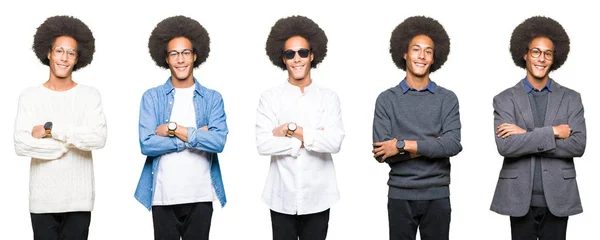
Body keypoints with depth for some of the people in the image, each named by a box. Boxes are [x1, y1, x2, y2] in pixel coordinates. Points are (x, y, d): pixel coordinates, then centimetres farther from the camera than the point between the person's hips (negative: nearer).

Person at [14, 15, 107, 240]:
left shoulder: (90, 95, 1)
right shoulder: (29, 96, 1)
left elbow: (99, 138, -13)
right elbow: (21, 145, -10)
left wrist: (51, 129, -14)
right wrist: (72, 140, -10)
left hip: (79, 199, 0)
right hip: (42, 199, 0)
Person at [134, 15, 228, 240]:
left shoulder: (212, 98, 5)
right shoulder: (152, 97, 3)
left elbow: (218, 142, -10)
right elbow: (146, 144, -9)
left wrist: (174, 129, -12)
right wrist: (196, 136, -10)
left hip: (200, 197, 1)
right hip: (163, 196, 0)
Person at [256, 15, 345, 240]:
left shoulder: (328, 97, 0)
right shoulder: (270, 97, -1)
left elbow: (334, 142, -13)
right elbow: (263, 145, -11)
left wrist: (292, 130, -14)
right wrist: (309, 138, -12)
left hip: (317, 198, 0)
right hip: (282, 198, 0)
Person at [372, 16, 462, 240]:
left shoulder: (447, 99, 2)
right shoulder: (387, 99, 0)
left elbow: (453, 145, -12)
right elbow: (381, 152, -8)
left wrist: (402, 144, -17)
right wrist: (432, 146, -13)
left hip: (437, 196, 1)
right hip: (400, 196, 0)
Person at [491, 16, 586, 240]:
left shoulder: (571, 98, 6)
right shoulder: (505, 99, 1)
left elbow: (578, 145, -7)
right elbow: (505, 146, -13)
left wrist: (525, 136, -13)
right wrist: (552, 132, -15)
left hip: (558, 199, 1)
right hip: (520, 198, -1)